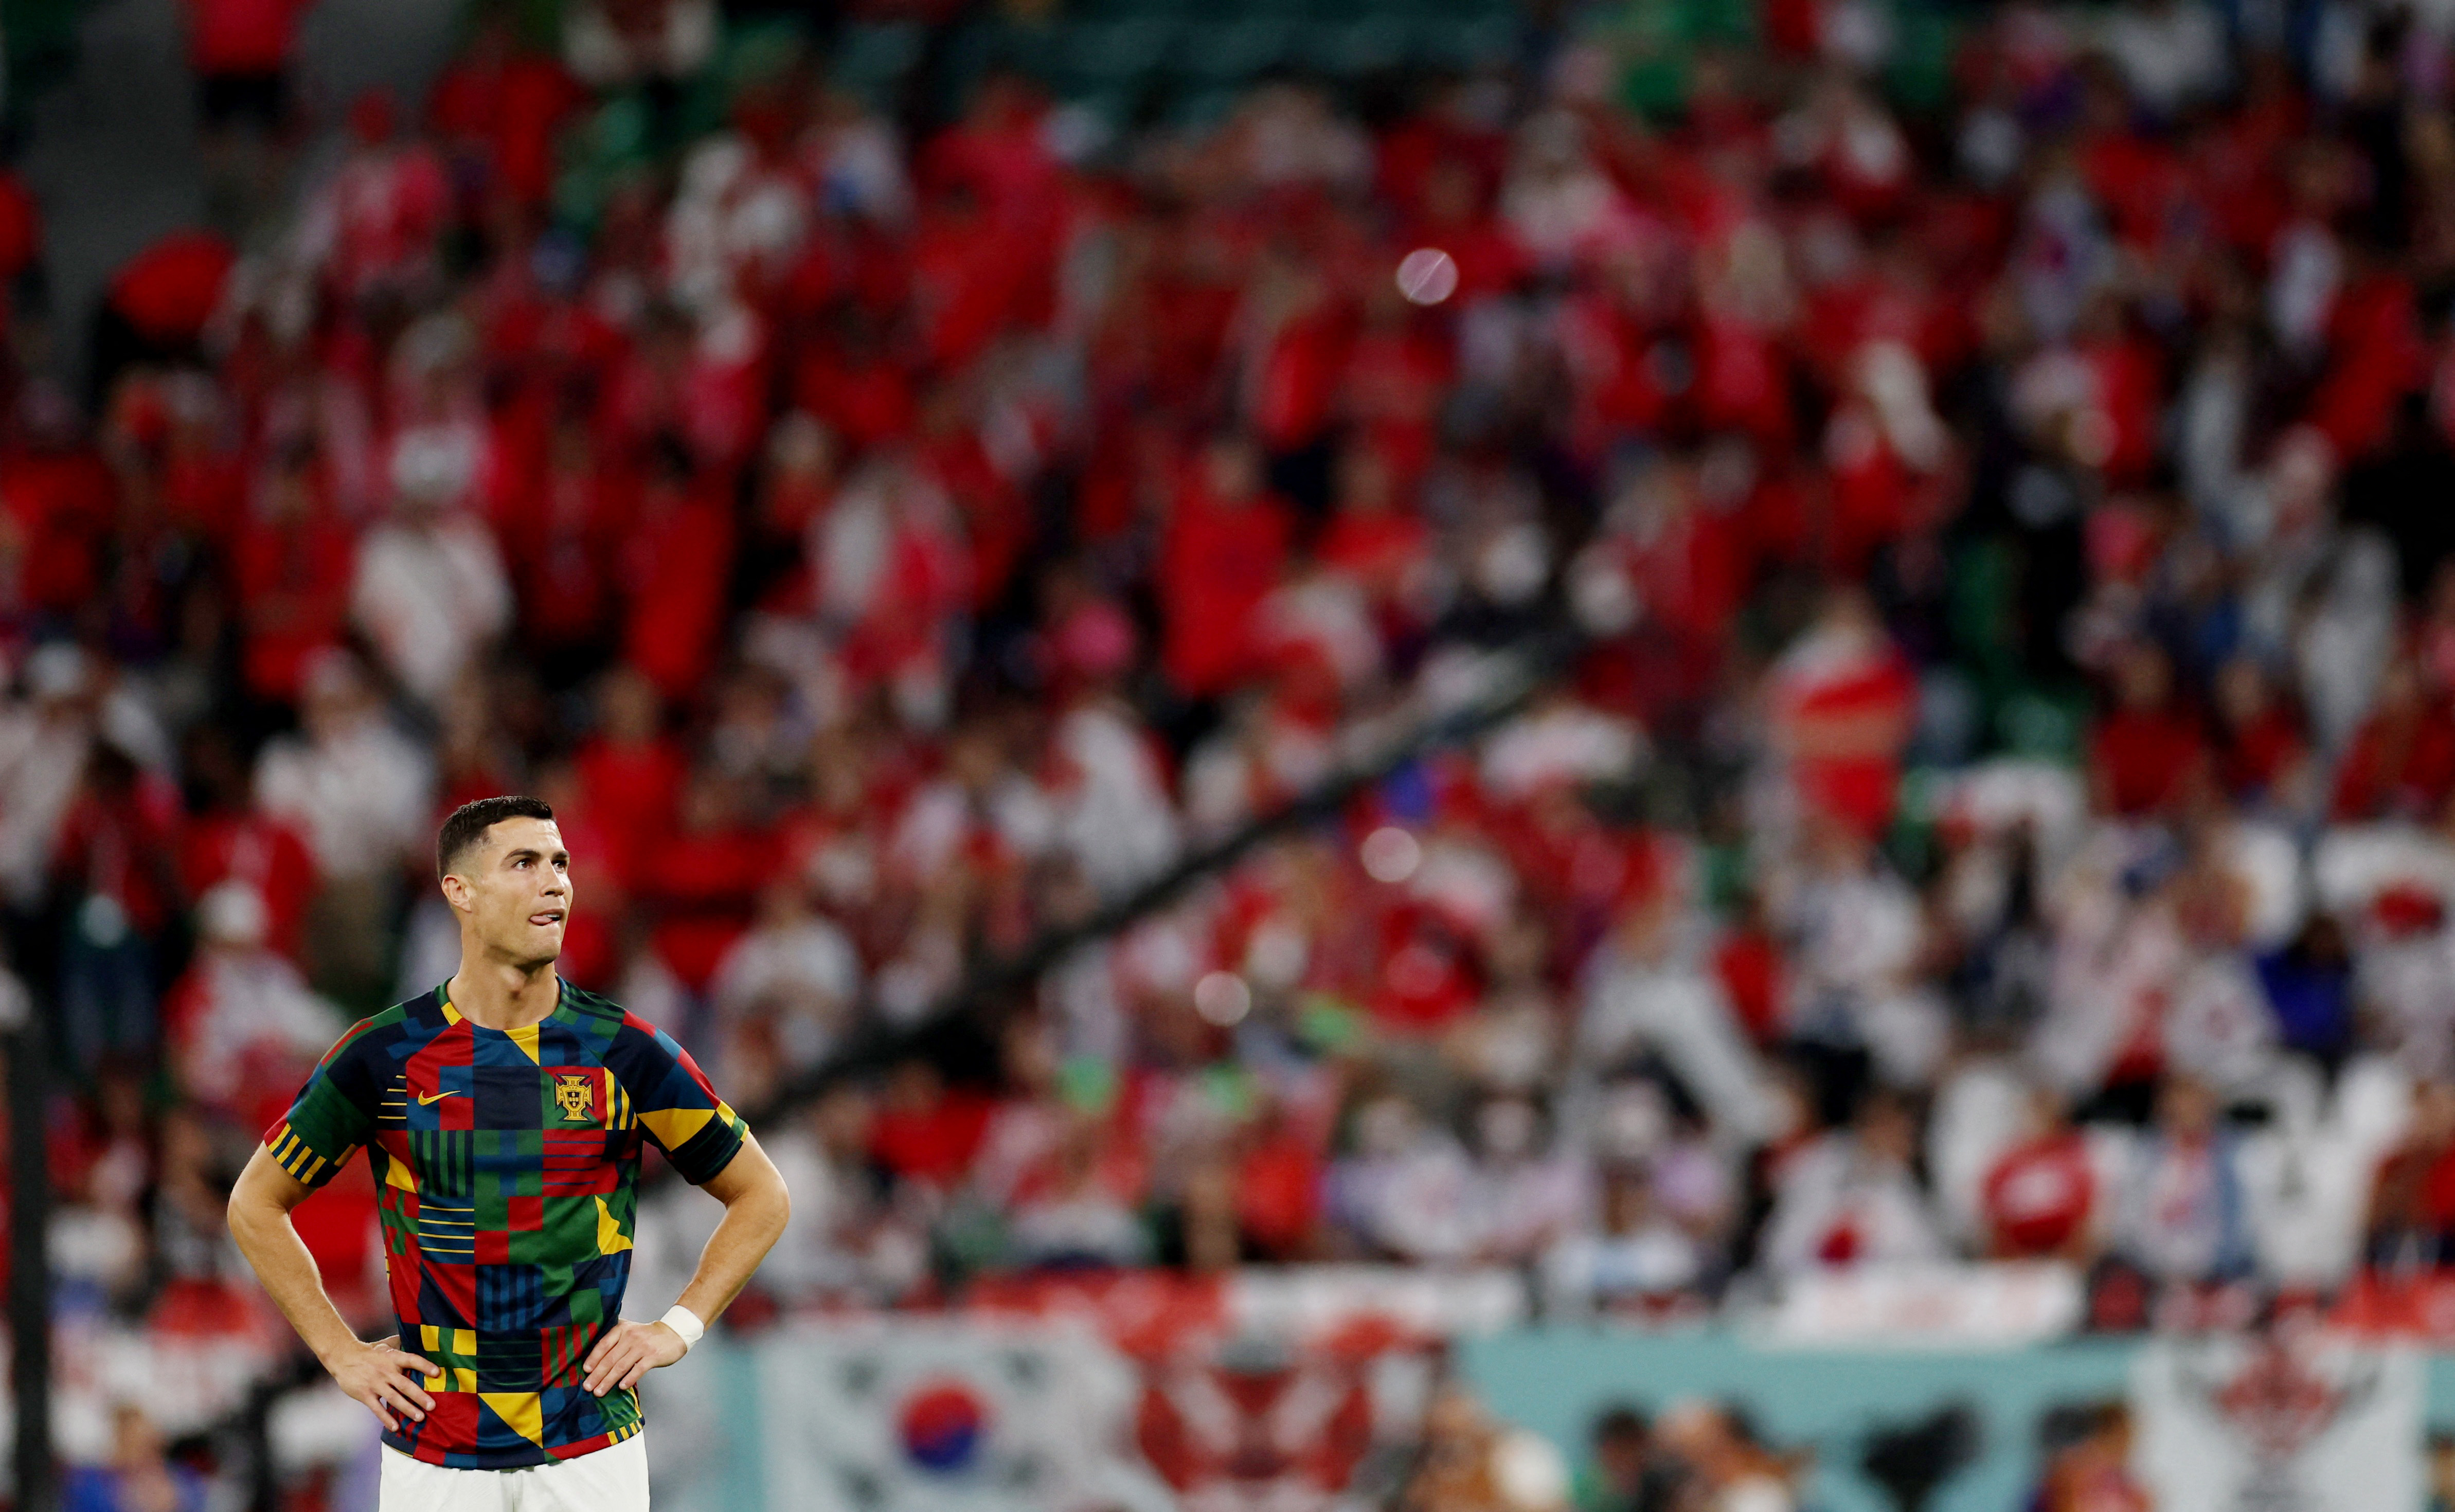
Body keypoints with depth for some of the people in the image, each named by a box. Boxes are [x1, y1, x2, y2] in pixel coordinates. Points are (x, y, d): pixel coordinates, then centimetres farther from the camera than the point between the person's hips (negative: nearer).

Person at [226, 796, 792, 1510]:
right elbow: (257, 1204, 10)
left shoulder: (626, 1052, 0)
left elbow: (762, 1197, 11)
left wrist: (678, 1328, 1)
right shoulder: (385, 1055, -2)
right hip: (434, 1447, 0)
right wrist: (342, 1352, 2)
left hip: (591, 1447, 0)